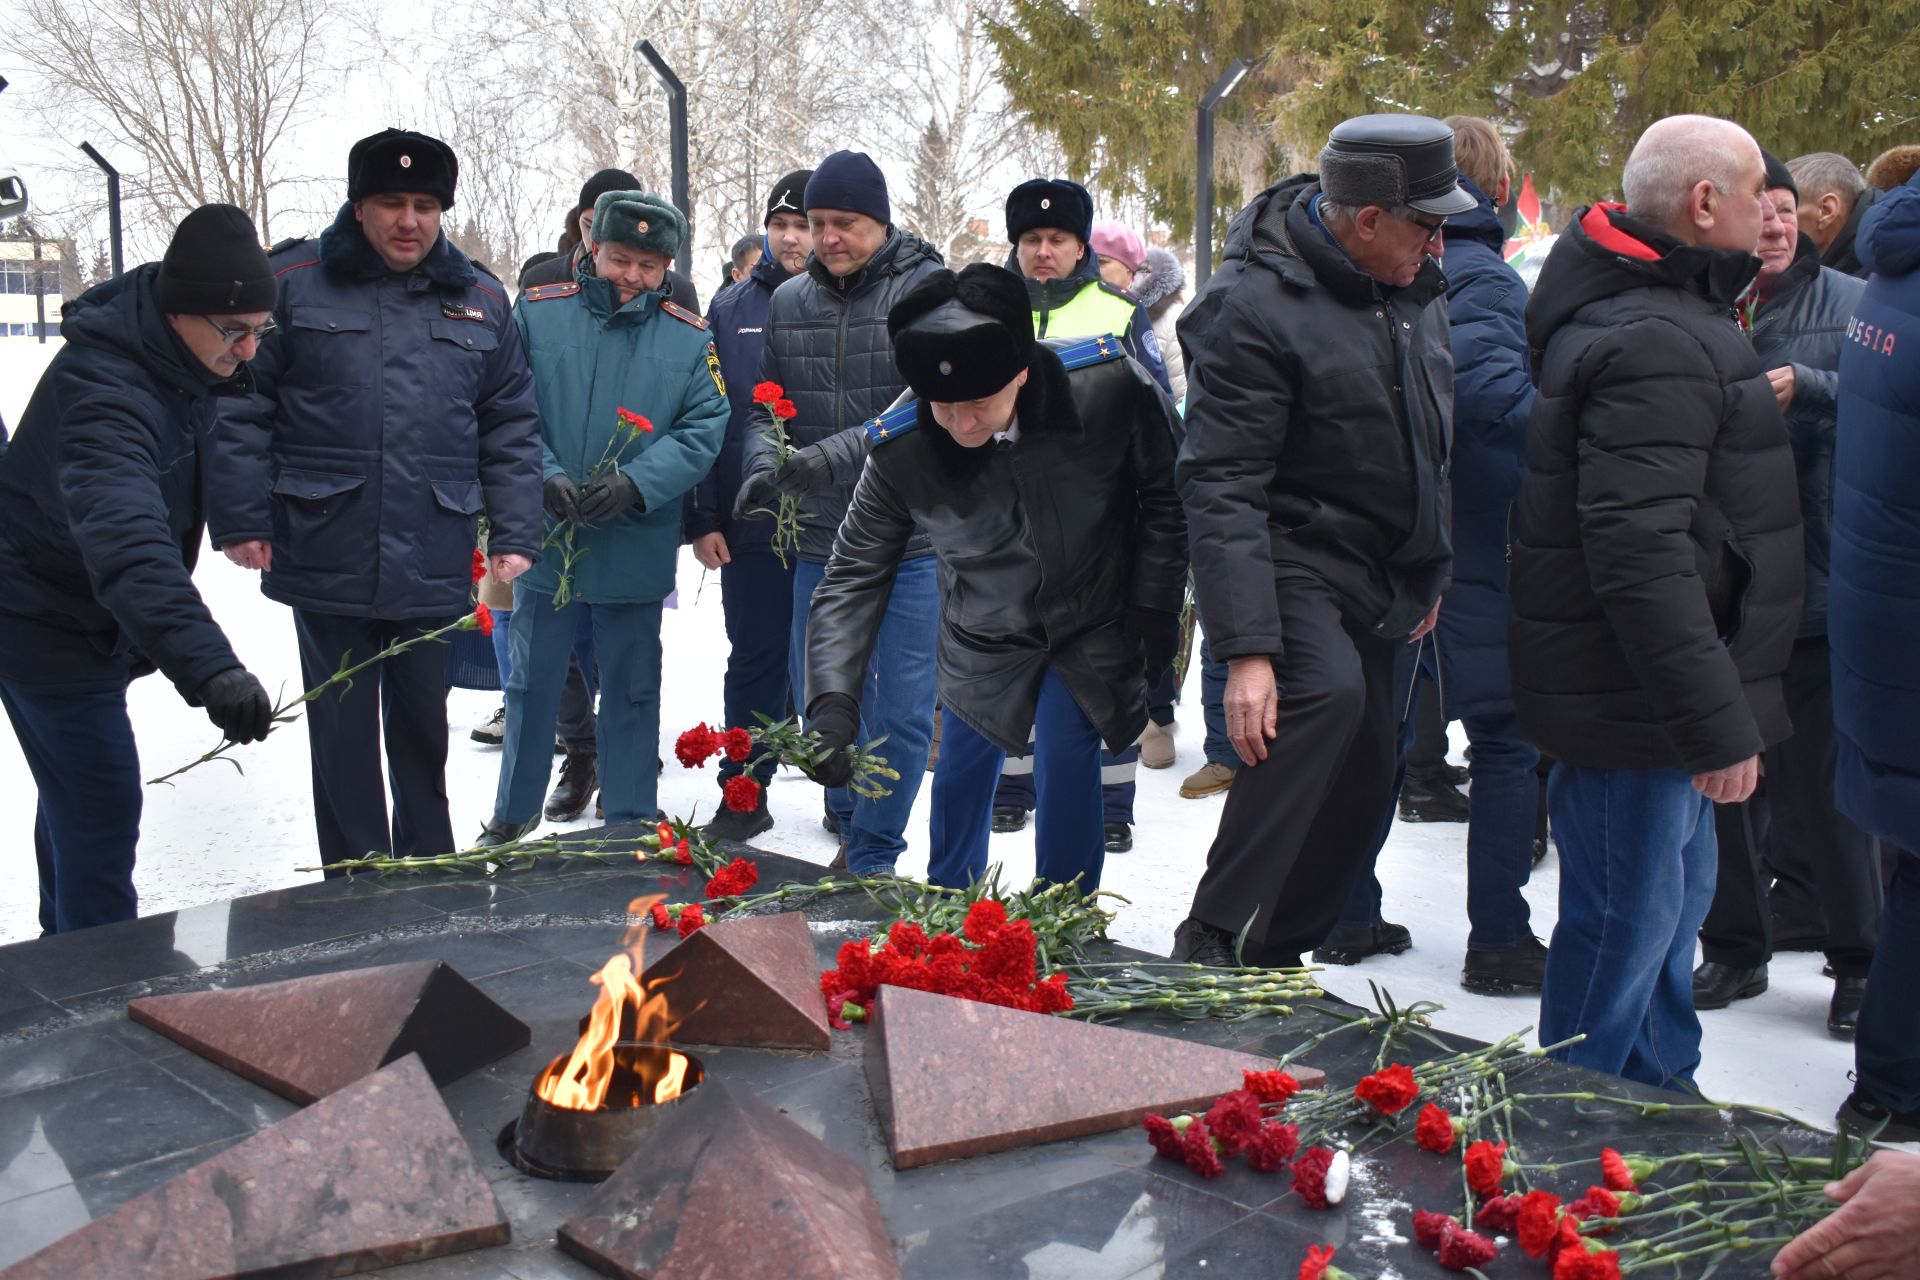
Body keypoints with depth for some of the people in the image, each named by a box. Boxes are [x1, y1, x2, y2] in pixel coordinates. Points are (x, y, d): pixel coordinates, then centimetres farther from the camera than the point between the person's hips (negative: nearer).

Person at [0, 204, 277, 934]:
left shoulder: (193, 362, -5)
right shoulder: (104, 391, -34)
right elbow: (125, 543, -49)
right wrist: (210, 667, -60)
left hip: (91, 620, 9)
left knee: (76, 797, 22)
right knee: (102, 812, -11)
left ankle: (68, 952, 40)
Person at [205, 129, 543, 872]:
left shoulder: (480, 302, 10)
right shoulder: (292, 284, 0)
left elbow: (511, 429, 9)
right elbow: (241, 406, -1)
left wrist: (514, 534, 2)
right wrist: (241, 518, -7)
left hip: (435, 567, 2)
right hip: (326, 560, -2)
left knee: (424, 729, 14)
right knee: (343, 734, 6)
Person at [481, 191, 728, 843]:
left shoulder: (689, 338, 1)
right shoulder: (537, 314, -1)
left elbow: (703, 429, -5)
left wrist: (634, 483, -19)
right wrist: (545, 476, -20)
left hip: (637, 546, 0)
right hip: (545, 539, 0)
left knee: (633, 688, 12)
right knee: (531, 683, 14)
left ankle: (630, 820, 26)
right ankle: (513, 815, 30)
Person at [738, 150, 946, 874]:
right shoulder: (788, 302, 7)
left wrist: (828, 457, -28)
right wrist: (765, 462, -11)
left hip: (911, 538, -5)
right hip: (820, 540, 5)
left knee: (902, 708, 1)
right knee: (819, 696, 14)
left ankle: (870, 856, 17)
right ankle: (851, 820, 36)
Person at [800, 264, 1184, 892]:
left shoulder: (1112, 386, -28)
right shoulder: (900, 449, -26)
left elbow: (1164, 497, -9)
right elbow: (852, 578, -17)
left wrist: (1155, 607, -7)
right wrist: (832, 701, -28)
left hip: (1093, 629, -1)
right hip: (983, 639, 2)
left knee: (1066, 759, -11)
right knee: (961, 774, 10)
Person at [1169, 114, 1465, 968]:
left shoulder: (1413, 284, 7)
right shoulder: (1253, 304, -19)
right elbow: (1220, 483, -23)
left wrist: (1429, 570, 23)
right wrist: (1245, 648, -28)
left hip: (1378, 580, 8)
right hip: (1293, 566, -8)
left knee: (1362, 786, 8)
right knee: (1326, 692, -34)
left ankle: (1273, 960, 24)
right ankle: (1210, 942, -27)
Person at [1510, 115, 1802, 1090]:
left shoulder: (1648, 313, 13)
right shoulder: (1658, 344, -22)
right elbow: (1640, 552, -30)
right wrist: (1716, 721, -27)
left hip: (1648, 683, 11)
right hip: (1635, 698, -11)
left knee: (1674, 897, 24)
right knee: (1625, 925, 0)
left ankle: (1662, 1100, 41)